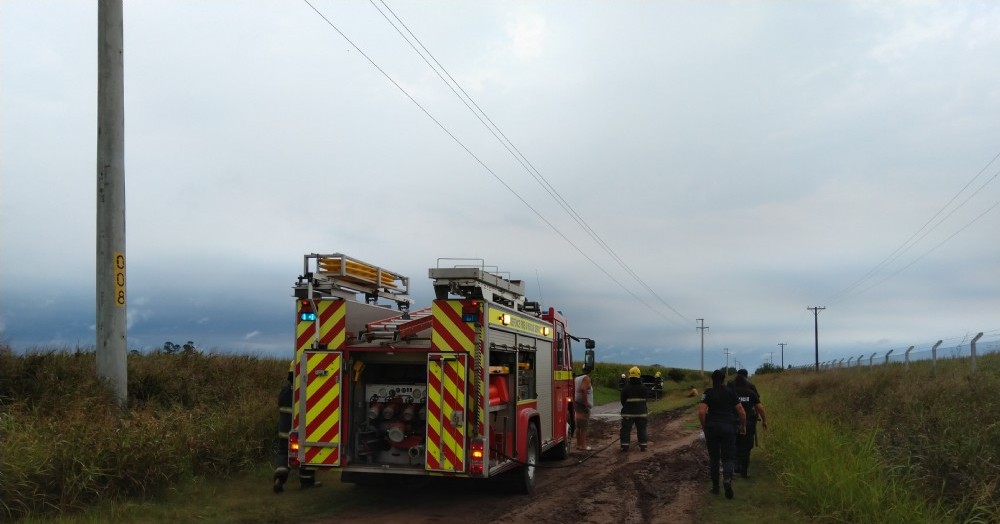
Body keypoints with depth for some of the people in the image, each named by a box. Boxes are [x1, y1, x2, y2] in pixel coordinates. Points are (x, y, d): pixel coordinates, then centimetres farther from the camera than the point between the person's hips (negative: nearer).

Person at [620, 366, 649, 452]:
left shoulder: (626, 388, -11)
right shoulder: (643, 388, -3)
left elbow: (622, 400, -4)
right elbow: (646, 397, 8)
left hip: (628, 412, -2)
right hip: (641, 412, 2)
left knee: (626, 429, 3)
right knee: (641, 429, 10)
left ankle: (624, 446, -1)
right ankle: (643, 446, 10)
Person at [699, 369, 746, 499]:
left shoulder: (708, 393, -1)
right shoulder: (730, 393, 2)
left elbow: (701, 412, -13)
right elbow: (742, 412, 1)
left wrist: (704, 426, 1)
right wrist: (743, 426, 16)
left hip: (712, 426, 0)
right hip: (728, 427, 0)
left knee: (713, 457, 14)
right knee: (727, 458, 6)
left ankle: (715, 486, 20)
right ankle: (727, 480, -21)